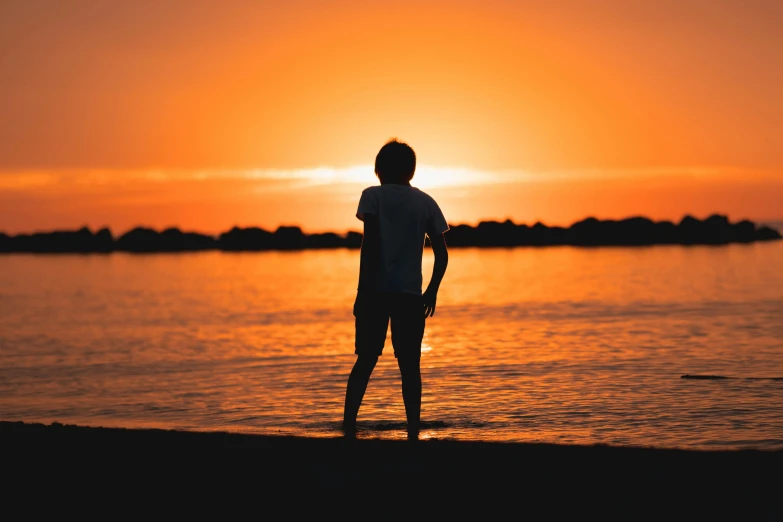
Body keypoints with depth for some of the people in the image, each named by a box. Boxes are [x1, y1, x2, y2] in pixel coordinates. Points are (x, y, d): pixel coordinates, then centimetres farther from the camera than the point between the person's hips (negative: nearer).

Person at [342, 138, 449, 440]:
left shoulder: (373, 195, 2)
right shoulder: (425, 202, 11)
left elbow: (369, 243, -9)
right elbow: (442, 254, 8)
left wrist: (362, 289, -8)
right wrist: (431, 292, 18)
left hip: (376, 290, -2)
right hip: (411, 293, 2)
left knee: (365, 361, 6)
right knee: (409, 365, 6)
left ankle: (349, 426, -3)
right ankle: (413, 433, 1)